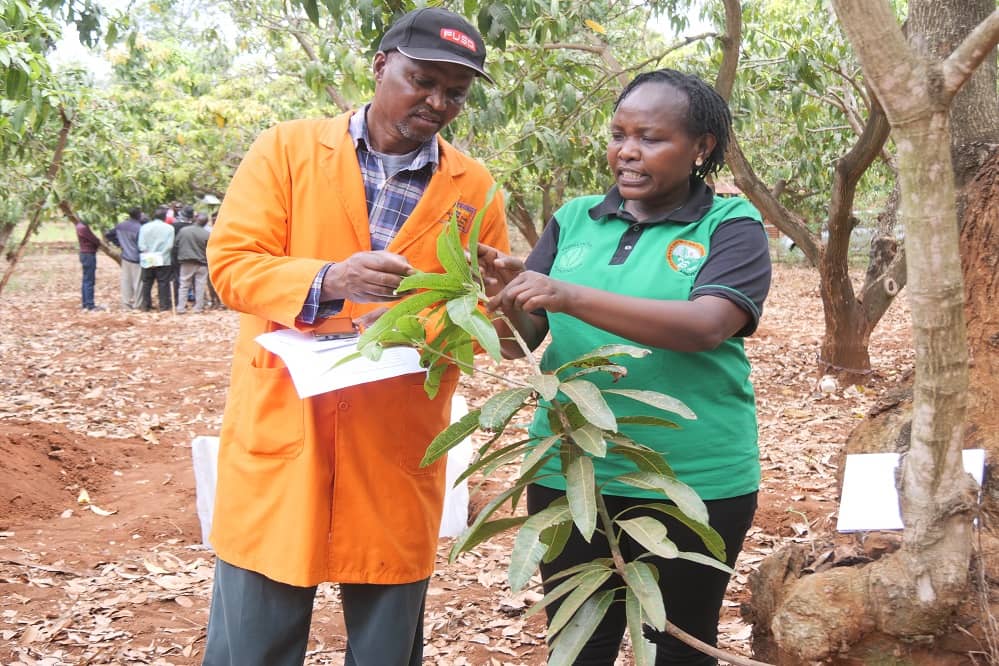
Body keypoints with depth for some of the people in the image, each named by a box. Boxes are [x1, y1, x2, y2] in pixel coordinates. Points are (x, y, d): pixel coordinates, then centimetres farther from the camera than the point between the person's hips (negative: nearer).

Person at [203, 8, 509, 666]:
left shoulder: (476, 189, 5)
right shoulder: (287, 149, 1)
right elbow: (230, 262, -5)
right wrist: (327, 281, -24)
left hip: (398, 456, 1)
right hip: (280, 436, -1)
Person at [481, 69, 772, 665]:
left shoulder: (731, 225, -4)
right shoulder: (575, 220, 6)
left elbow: (708, 325, -23)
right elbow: (519, 343, 4)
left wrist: (570, 296, -31)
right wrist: (508, 291, -19)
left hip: (696, 482, -3)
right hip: (568, 477, 3)